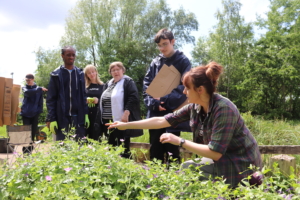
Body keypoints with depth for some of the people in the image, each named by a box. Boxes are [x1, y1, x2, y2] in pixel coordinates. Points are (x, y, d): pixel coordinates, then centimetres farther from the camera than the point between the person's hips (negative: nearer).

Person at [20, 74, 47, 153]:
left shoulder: (38, 89, 5)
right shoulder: (24, 87, 5)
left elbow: (40, 101, 6)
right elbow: (27, 92, -19)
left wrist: (39, 111, -4)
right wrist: (40, 89, -21)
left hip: (35, 113, 0)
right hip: (25, 113, 0)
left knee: (33, 132, 5)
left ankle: (30, 150, 16)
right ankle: (25, 151, 1)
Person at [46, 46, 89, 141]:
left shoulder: (80, 73, 11)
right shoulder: (56, 75, 1)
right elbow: (51, 99, -1)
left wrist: (85, 114, 7)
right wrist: (51, 119, -7)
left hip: (78, 117, 3)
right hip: (62, 117, -3)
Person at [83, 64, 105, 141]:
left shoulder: (102, 86, 8)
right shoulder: (84, 86, 12)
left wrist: (98, 100, -13)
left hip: (98, 115, -1)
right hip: (86, 115, 1)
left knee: (96, 137, -3)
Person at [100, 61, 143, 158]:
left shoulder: (128, 82, -4)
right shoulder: (109, 83, 18)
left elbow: (134, 98, -16)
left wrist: (126, 113, -24)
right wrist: (102, 116, 17)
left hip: (121, 119, -7)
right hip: (108, 121, 7)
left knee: (122, 146, -1)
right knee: (111, 145, 12)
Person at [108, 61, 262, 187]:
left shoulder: (223, 109, -27)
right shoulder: (194, 107, -5)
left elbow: (215, 153, -28)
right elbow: (161, 121, -2)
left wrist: (180, 141, -22)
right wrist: (126, 125, -1)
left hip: (240, 165, -7)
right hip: (222, 158, 7)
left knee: (187, 169, -13)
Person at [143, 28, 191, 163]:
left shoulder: (182, 61, 0)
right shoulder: (155, 62, 12)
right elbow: (146, 84, 7)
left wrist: (165, 99, -17)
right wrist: (153, 102, -9)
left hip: (174, 113, -4)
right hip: (155, 113, 4)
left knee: (172, 152, 3)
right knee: (155, 151, 11)